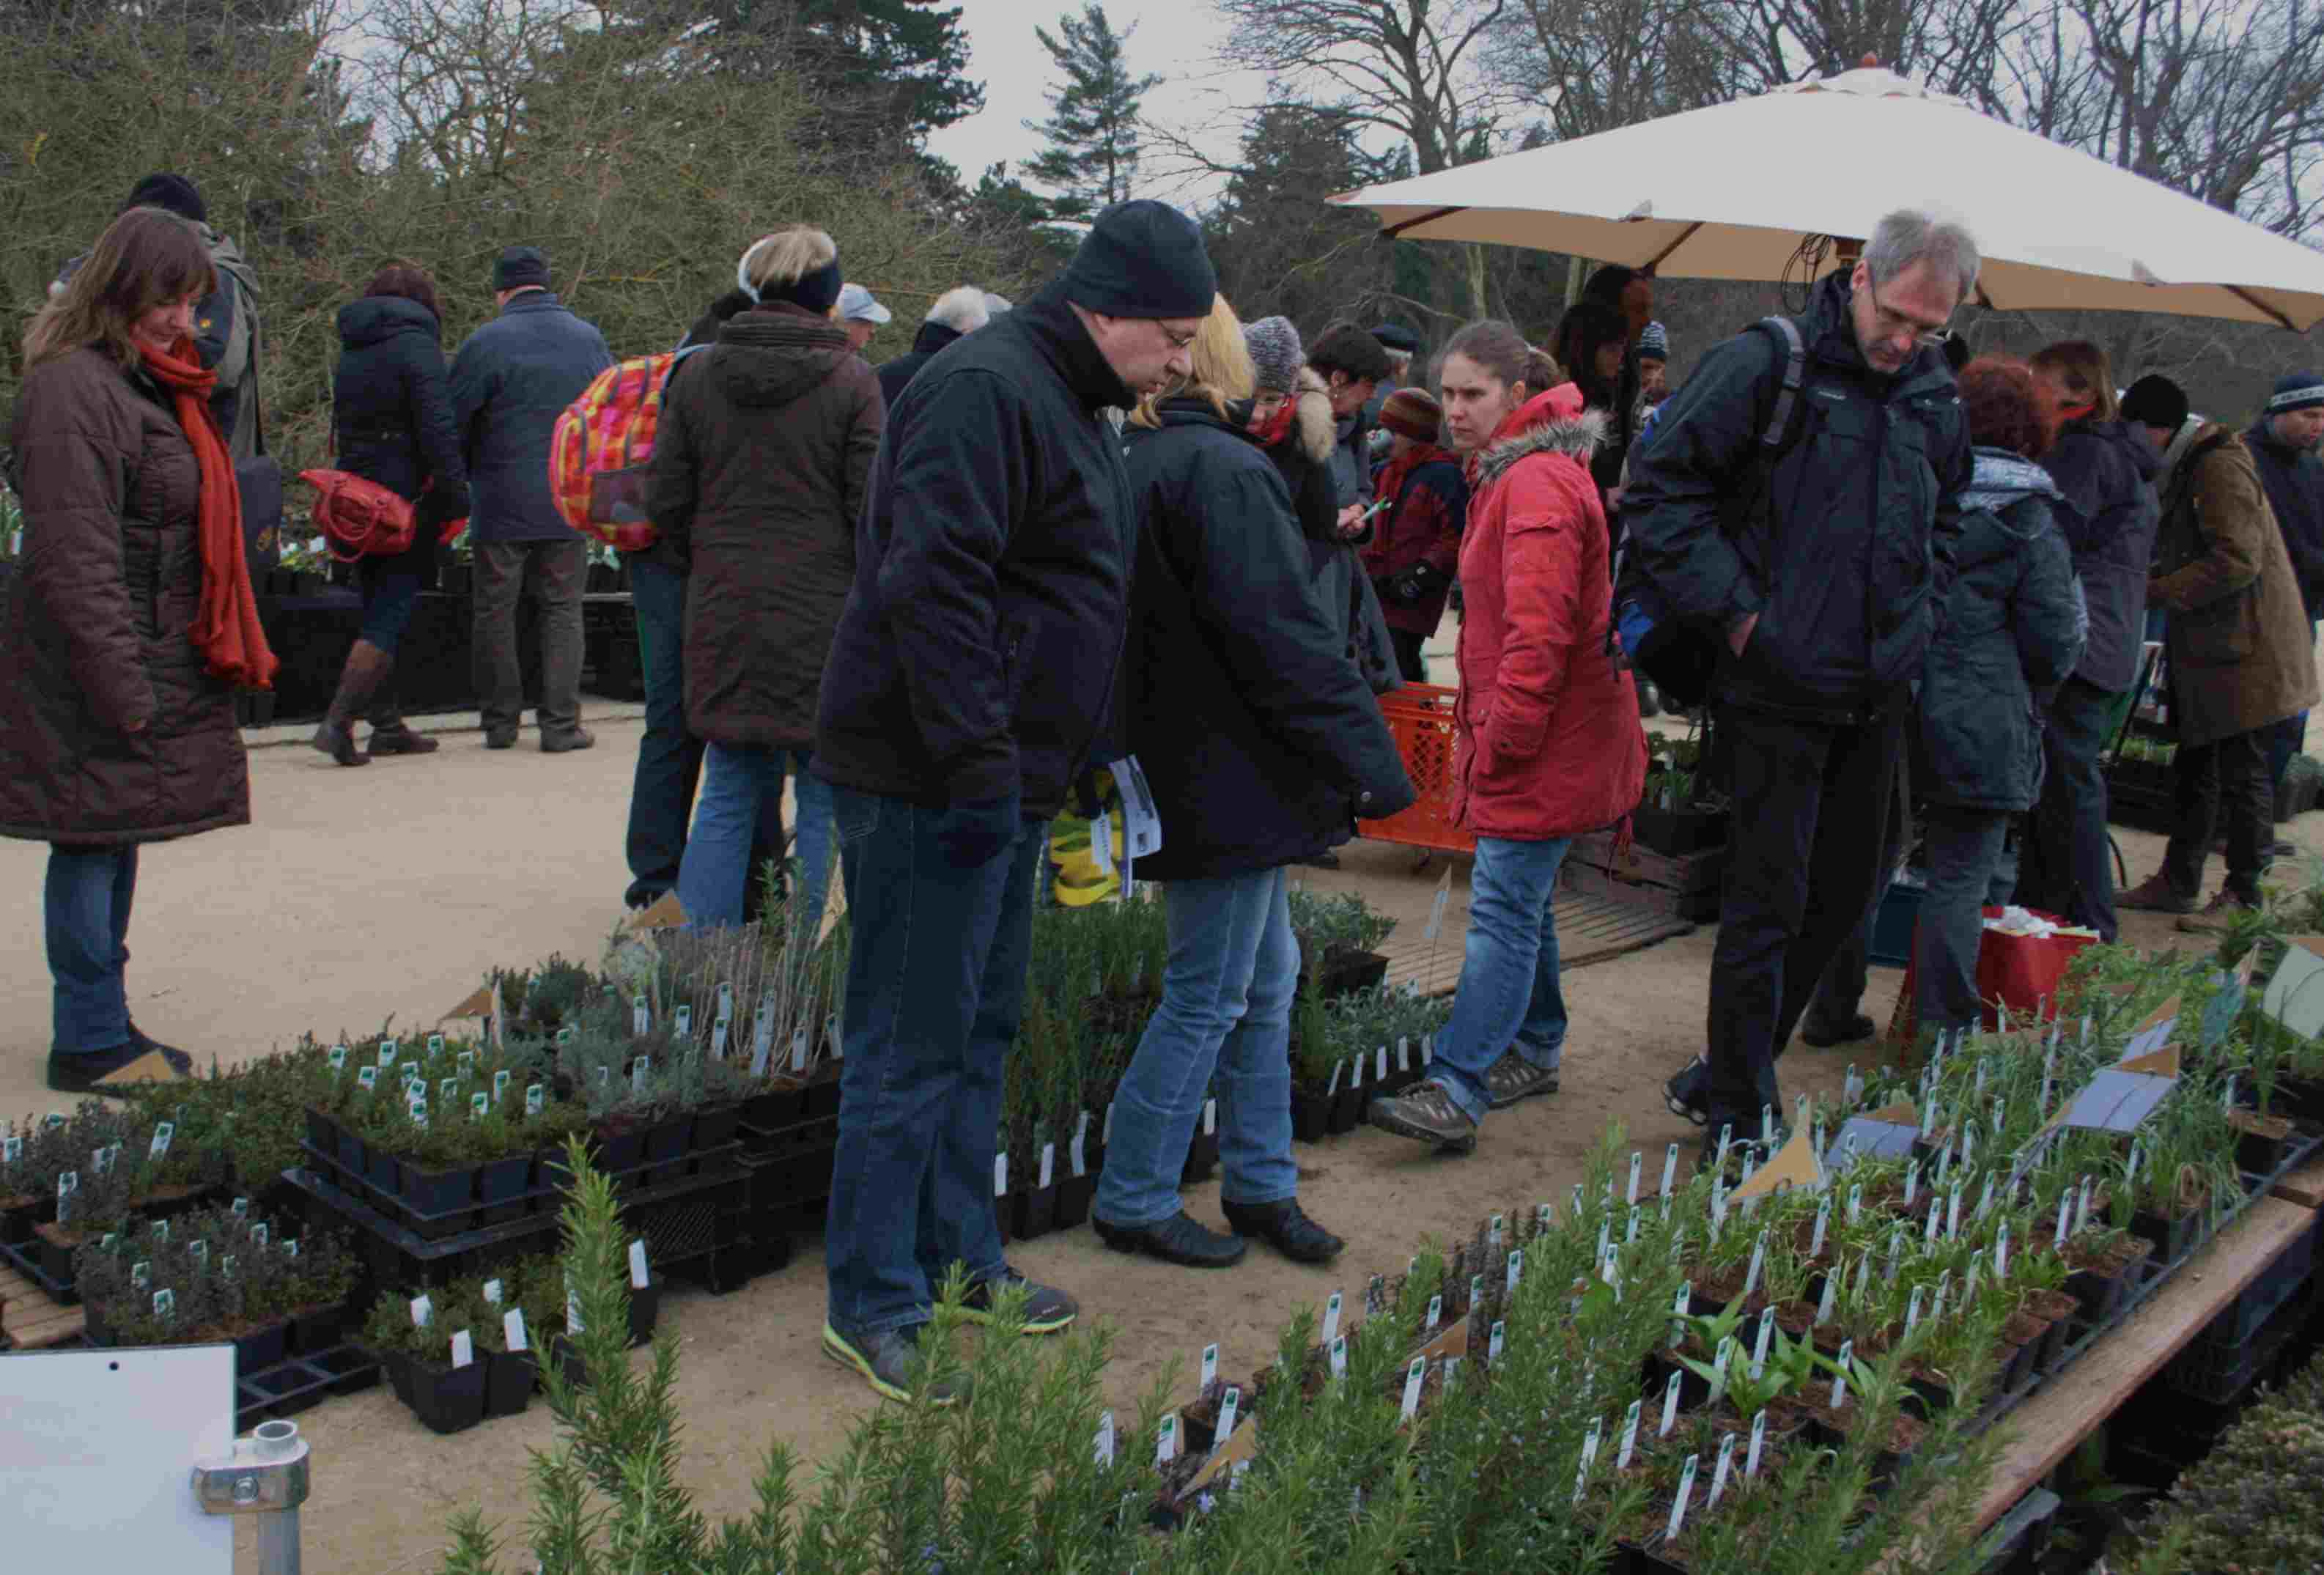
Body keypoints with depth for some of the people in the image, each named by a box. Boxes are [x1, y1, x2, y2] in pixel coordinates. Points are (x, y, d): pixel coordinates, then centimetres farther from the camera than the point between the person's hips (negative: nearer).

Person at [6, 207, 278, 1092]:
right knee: (92, 843, -3)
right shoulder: (73, 390, -16)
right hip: (96, 670, -10)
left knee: (114, 842, 14)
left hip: (156, 660, 10)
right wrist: (123, 690, -22)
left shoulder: (149, 383, 16)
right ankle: (91, 1044, 6)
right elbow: (74, 559, -21)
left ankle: (100, 1029, 24)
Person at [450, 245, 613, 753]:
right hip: (569, 506, 3)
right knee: (563, 611, 8)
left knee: (495, 613, 9)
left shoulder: (486, 343, -6)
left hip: (501, 503, -3)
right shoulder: (591, 339, 6)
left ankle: (500, 722, 15)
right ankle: (561, 725, 4)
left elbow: (452, 427, -5)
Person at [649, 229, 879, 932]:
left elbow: (665, 502, 5)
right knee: (822, 793, 7)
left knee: (730, 790, 12)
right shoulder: (852, 381, -7)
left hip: (724, 613, 4)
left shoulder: (696, 377, 4)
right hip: (822, 613, -4)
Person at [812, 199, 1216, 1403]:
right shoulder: (984, 390, -16)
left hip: (997, 779, 10)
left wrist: (1049, 768, 21)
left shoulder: (1070, 406, 18)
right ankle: (871, 1305, 11)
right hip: (925, 786, -10)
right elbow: (931, 586, -26)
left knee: (981, 1031, 18)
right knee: (914, 1048, -2)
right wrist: (976, 764, -26)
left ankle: (961, 1257, 31)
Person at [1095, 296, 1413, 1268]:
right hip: (1229, 778, -10)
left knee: (1265, 981, 18)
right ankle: (1133, 1202, 14)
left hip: (1188, 771, 10)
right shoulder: (1222, 469, -18)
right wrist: (1365, 757, -16)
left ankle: (1260, 1184, 28)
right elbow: (1280, 633, -22)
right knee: (1209, 998, 2)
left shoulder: (1133, 464, 12)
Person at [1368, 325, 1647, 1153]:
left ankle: (1457, 1092, -11)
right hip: (1521, 734, 10)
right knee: (1524, 901, 19)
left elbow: (1539, 630, -25)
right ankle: (1536, 1050, 32)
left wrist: (1503, 737, -20)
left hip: (1544, 742, -10)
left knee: (1503, 910, -11)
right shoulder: (1512, 475, 16)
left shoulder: (1538, 485, -18)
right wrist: (1478, 726, 19)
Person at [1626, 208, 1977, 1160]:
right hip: (1780, 691, -7)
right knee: (1768, 906, -2)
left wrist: (1916, 617, 12)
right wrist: (1734, 608, -15)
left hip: (1877, 696, 7)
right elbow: (1659, 487, -12)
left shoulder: (1934, 395, 9)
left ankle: (1734, 1071, 30)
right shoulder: (1767, 365, -10)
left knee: (1843, 899, 14)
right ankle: (1738, 1117, 11)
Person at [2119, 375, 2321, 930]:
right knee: (2194, 768, 15)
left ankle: (2243, 896, 5)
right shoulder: (2190, 468, 16)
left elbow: (2237, 561, -23)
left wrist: (2154, 591, -21)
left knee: (2242, 771, -3)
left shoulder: (2220, 466, -16)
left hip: (2244, 650, -10)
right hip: (2210, 650, 10)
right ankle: (2177, 882, 24)